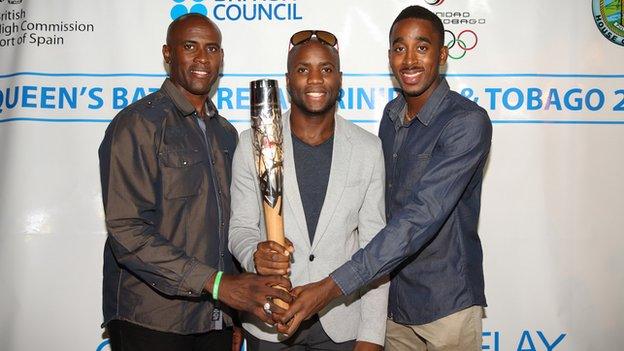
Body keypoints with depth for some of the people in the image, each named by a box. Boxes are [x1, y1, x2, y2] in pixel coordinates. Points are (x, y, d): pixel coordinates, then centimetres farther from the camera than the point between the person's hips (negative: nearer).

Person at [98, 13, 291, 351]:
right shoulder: (137, 124, -9)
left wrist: (234, 314, 11)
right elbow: (127, 231, -18)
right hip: (151, 323, -5)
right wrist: (216, 282, -24)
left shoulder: (225, 133, 12)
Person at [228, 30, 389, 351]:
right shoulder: (252, 143, -5)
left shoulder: (369, 150, -4)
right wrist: (255, 255, -22)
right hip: (270, 323, 0)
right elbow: (241, 226, 1)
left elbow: (374, 246, -3)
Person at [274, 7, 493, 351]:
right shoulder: (392, 115, 3)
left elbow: (421, 216, -29)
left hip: (446, 304, -6)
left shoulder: (468, 122, -20)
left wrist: (332, 286, -33)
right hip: (394, 297, 6)